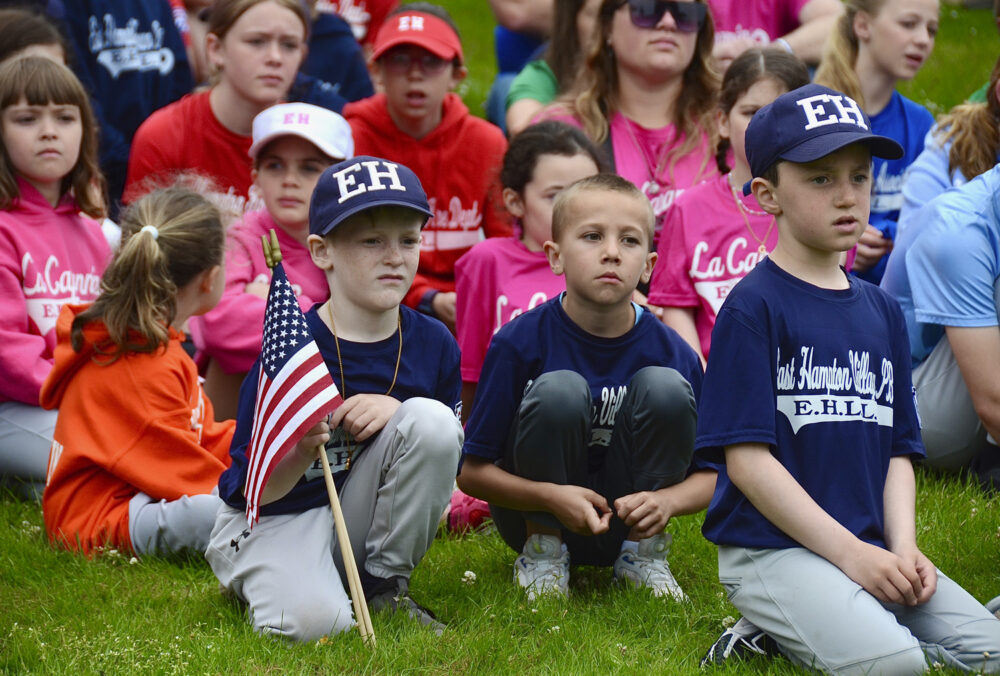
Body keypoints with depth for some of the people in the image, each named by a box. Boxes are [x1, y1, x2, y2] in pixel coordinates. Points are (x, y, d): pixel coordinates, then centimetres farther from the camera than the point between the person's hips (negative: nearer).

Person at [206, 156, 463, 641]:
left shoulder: (433, 344, -4)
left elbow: (446, 451, 3)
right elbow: (252, 491, -15)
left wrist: (398, 411, -17)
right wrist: (300, 453, -38)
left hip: (368, 521, 5)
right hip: (274, 520, -4)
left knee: (430, 418, -21)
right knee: (311, 619, -35)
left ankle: (384, 584, -5)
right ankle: (255, 579, 4)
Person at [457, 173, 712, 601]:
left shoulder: (672, 353, -11)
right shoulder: (520, 342, -16)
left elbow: (709, 476, -3)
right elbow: (471, 470, -12)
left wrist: (666, 501, -26)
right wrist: (551, 496, -29)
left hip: (628, 521, 2)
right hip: (535, 512, -2)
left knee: (664, 387, -21)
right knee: (560, 389, -27)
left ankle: (644, 552, -3)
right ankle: (542, 550, -6)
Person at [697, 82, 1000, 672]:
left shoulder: (883, 311, 15)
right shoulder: (753, 307, -6)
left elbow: (898, 451, 16)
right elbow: (748, 458, -12)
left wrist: (904, 548, -3)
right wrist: (850, 553, -15)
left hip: (870, 548, 7)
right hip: (772, 550, -7)